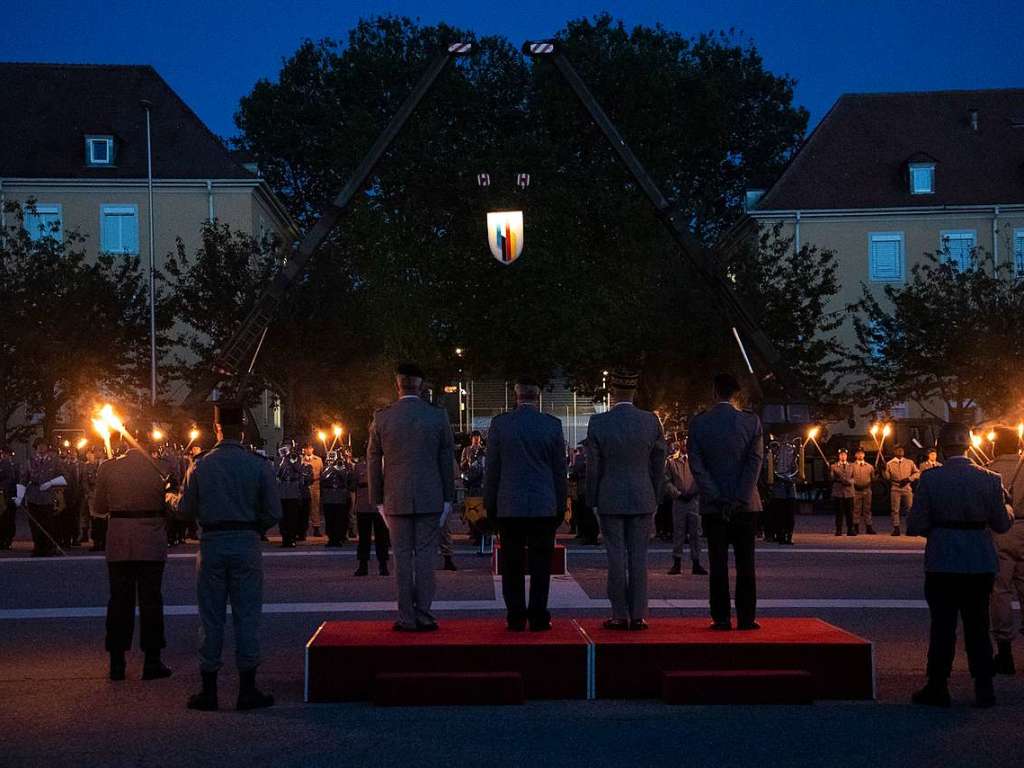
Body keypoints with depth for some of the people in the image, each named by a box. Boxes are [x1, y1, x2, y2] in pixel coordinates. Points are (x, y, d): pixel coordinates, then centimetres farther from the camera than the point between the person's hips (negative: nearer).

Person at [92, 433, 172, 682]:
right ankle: (152, 662, 7)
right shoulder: (159, 468, -8)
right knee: (150, 600, 5)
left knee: (120, 600, 9)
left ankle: (117, 662, 11)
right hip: (151, 544, -2)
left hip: (118, 545, 2)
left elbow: (98, 507, 5)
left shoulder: (108, 468, -3)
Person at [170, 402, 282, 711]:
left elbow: (184, 509, 3)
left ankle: (208, 689, 11)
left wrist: (171, 498, 25)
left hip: (211, 545, 1)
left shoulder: (201, 465, -2)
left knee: (211, 616, 7)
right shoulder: (259, 466, -5)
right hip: (246, 545, -1)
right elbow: (273, 513, -4)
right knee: (247, 615, 5)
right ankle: (247, 689, 6)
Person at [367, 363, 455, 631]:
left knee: (402, 558, 5)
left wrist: (378, 500, 9)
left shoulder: (381, 417, -1)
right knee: (425, 556, 4)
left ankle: (407, 618, 6)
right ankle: (423, 615, 4)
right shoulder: (438, 417, -1)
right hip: (430, 498, 0)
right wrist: (448, 499, 8)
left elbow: (373, 462, 3)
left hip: (396, 499, 0)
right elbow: (447, 461, 2)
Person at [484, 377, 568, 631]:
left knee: (512, 566, 6)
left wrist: (490, 503, 10)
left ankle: (516, 617, 6)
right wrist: (561, 505, 12)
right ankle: (538, 617, 4)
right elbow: (560, 470, 4)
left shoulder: (499, 423, -1)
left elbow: (492, 468, 2)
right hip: (544, 506, 0)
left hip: (509, 506, 0)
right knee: (540, 565, 4)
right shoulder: (552, 425, -1)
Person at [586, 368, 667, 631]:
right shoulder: (651, 421, -2)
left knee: (616, 558, 3)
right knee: (639, 558, 5)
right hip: (642, 499, 2)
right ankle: (638, 615, 5)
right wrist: (655, 499, 14)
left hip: (610, 500, -1)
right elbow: (658, 464, 4)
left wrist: (593, 502, 6)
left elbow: (593, 466, -3)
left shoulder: (598, 422, -8)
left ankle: (620, 615, 5)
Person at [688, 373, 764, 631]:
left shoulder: (699, 422, -1)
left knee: (718, 563, 3)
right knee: (746, 562, 5)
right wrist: (739, 500, -9)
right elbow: (755, 462, -8)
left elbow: (696, 464, -5)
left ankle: (721, 618, 2)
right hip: (746, 504, 0)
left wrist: (717, 499, -6)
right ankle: (746, 617, 4)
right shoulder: (751, 421, -3)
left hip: (713, 505, 0)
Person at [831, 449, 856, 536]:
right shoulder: (834, 466, 9)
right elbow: (832, 477, -1)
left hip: (849, 491, 2)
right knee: (839, 512, -2)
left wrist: (850, 481, -11)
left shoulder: (851, 466, 16)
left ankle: (850, 530, 3)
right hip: (838, 491, -2)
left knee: (849, 512, -1)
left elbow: (854, 477, 10)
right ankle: (838, 530, 2)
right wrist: (842, 481, -14)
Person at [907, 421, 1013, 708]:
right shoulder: (989, 479, -6)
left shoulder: (930, 479, -11)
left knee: (942, 626, 7)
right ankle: (984, 690, 15)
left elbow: (915, 526, -10)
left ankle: (938, 688, 11)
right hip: (980, 564, 2)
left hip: (942, 563, -2)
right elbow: (1002, 523, 1)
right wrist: (1009, 511, 23)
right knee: (978, 626, 13)